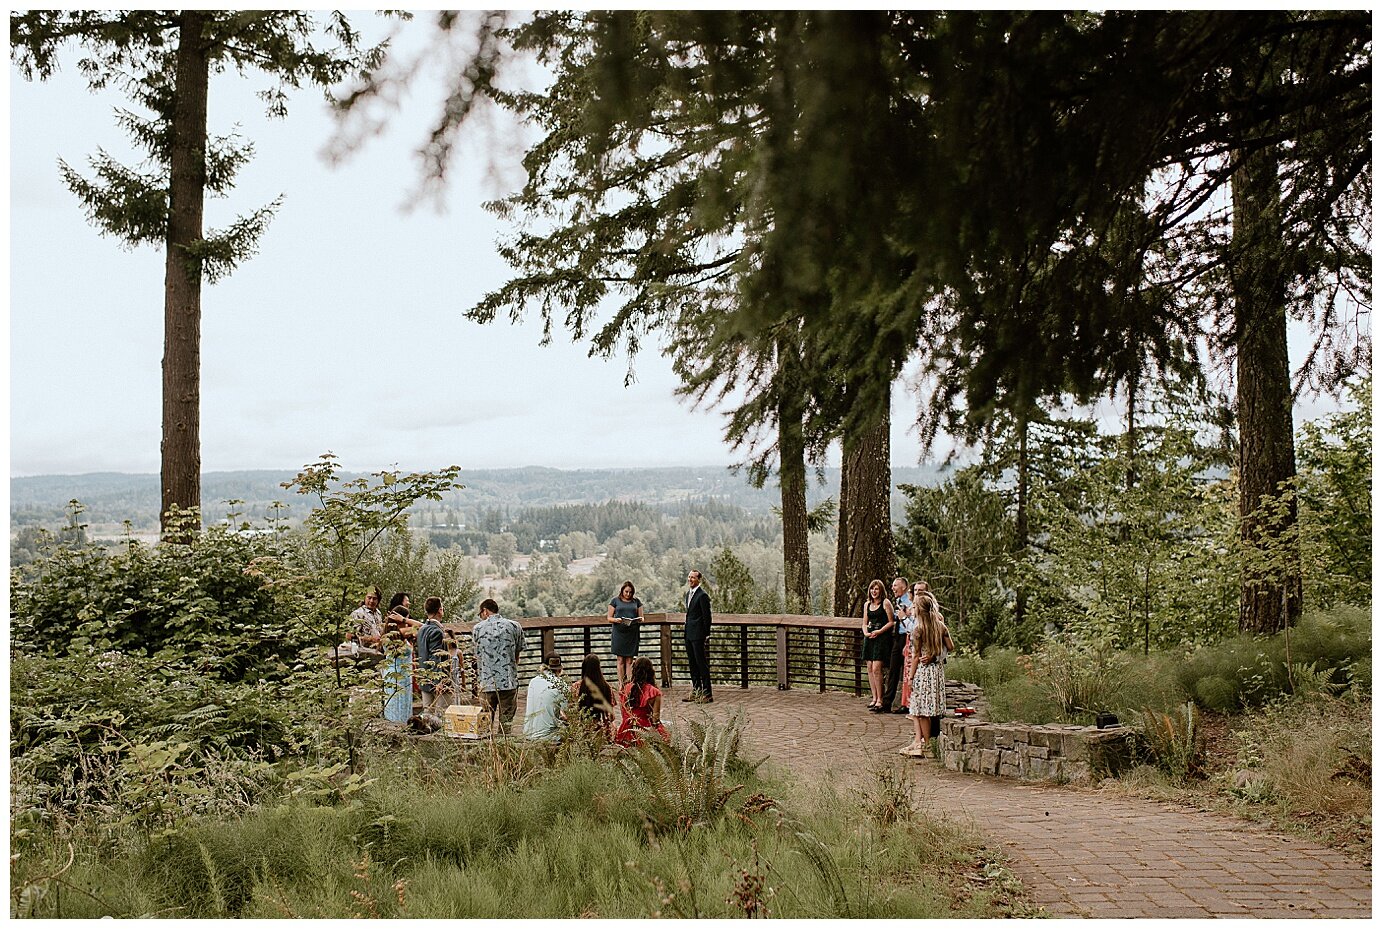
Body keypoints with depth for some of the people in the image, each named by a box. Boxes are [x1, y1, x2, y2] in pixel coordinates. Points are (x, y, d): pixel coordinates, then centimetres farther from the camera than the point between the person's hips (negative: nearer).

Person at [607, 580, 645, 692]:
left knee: (629, 660, 0)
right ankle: (621, 683, 0)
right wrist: (616, 620, -15)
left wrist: (640, 620, -10)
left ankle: (629, 682, -1)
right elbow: (609, 618, 6)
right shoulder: (615, 601, 6)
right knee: (620, 659, -2)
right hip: (619, 632, -1)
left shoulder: (637, 601, 11)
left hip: (632, 633, 1)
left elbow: (641, 618, 13)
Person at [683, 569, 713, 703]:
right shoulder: (688, 594, 16)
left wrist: (706, 636, -13)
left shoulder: (702, 595, -13)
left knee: (702, 664, -5)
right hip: (689, 635, 9)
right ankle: (696, 693, 20)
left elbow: (707, 617, -13)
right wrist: (687, 631, 17)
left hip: (698, 635, -9)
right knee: (692, 664, 13)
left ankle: (707, 695, -1)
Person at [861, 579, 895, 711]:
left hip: (881, 638, -7)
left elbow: (891, 622, -6)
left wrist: (879, 632, -15)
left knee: (876, 668, -13)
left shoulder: (886, 603, -4)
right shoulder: (867, 604, 15)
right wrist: (866, 632, -2)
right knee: (870, 668, 6)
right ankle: (874, 698, 14)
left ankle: (879, 700, -8)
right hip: (869, 638, 7)